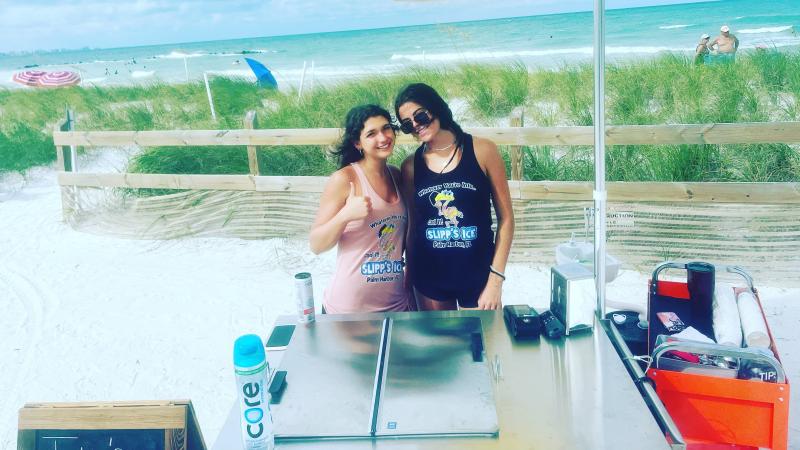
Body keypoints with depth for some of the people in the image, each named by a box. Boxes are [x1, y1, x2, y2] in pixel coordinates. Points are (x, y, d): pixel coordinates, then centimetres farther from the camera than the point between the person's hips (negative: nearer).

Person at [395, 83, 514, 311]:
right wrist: (408, 275, 9)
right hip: (428, 277, 2)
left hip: (477, 275, -2)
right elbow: (413, 225, 9)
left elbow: (506, 218, -4)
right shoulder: (411, 166, 0)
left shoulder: (482, 151, -6)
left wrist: (496, 279, -9)